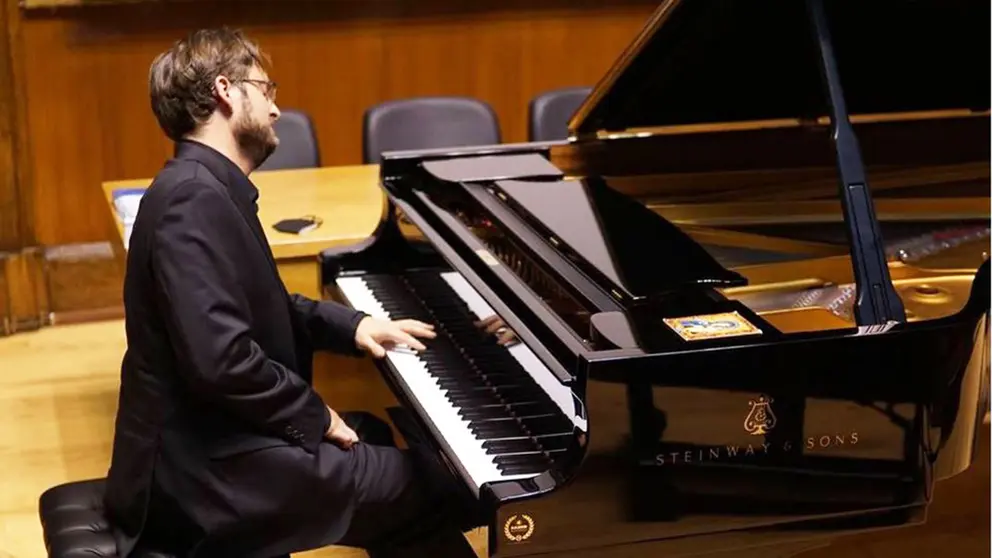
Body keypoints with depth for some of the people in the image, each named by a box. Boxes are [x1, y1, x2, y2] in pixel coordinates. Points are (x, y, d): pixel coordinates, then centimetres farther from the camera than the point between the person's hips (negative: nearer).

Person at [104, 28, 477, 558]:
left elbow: (260, 309, 23)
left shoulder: (205, 188, 10)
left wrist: (351, 325, 11)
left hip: (210, 434, 11)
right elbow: (220, 361, -29)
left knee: (377, 437, 25)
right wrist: (314, 415, -15)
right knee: (423, 488, -9)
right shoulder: (195, 198, -22)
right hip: (203, 464, -11)